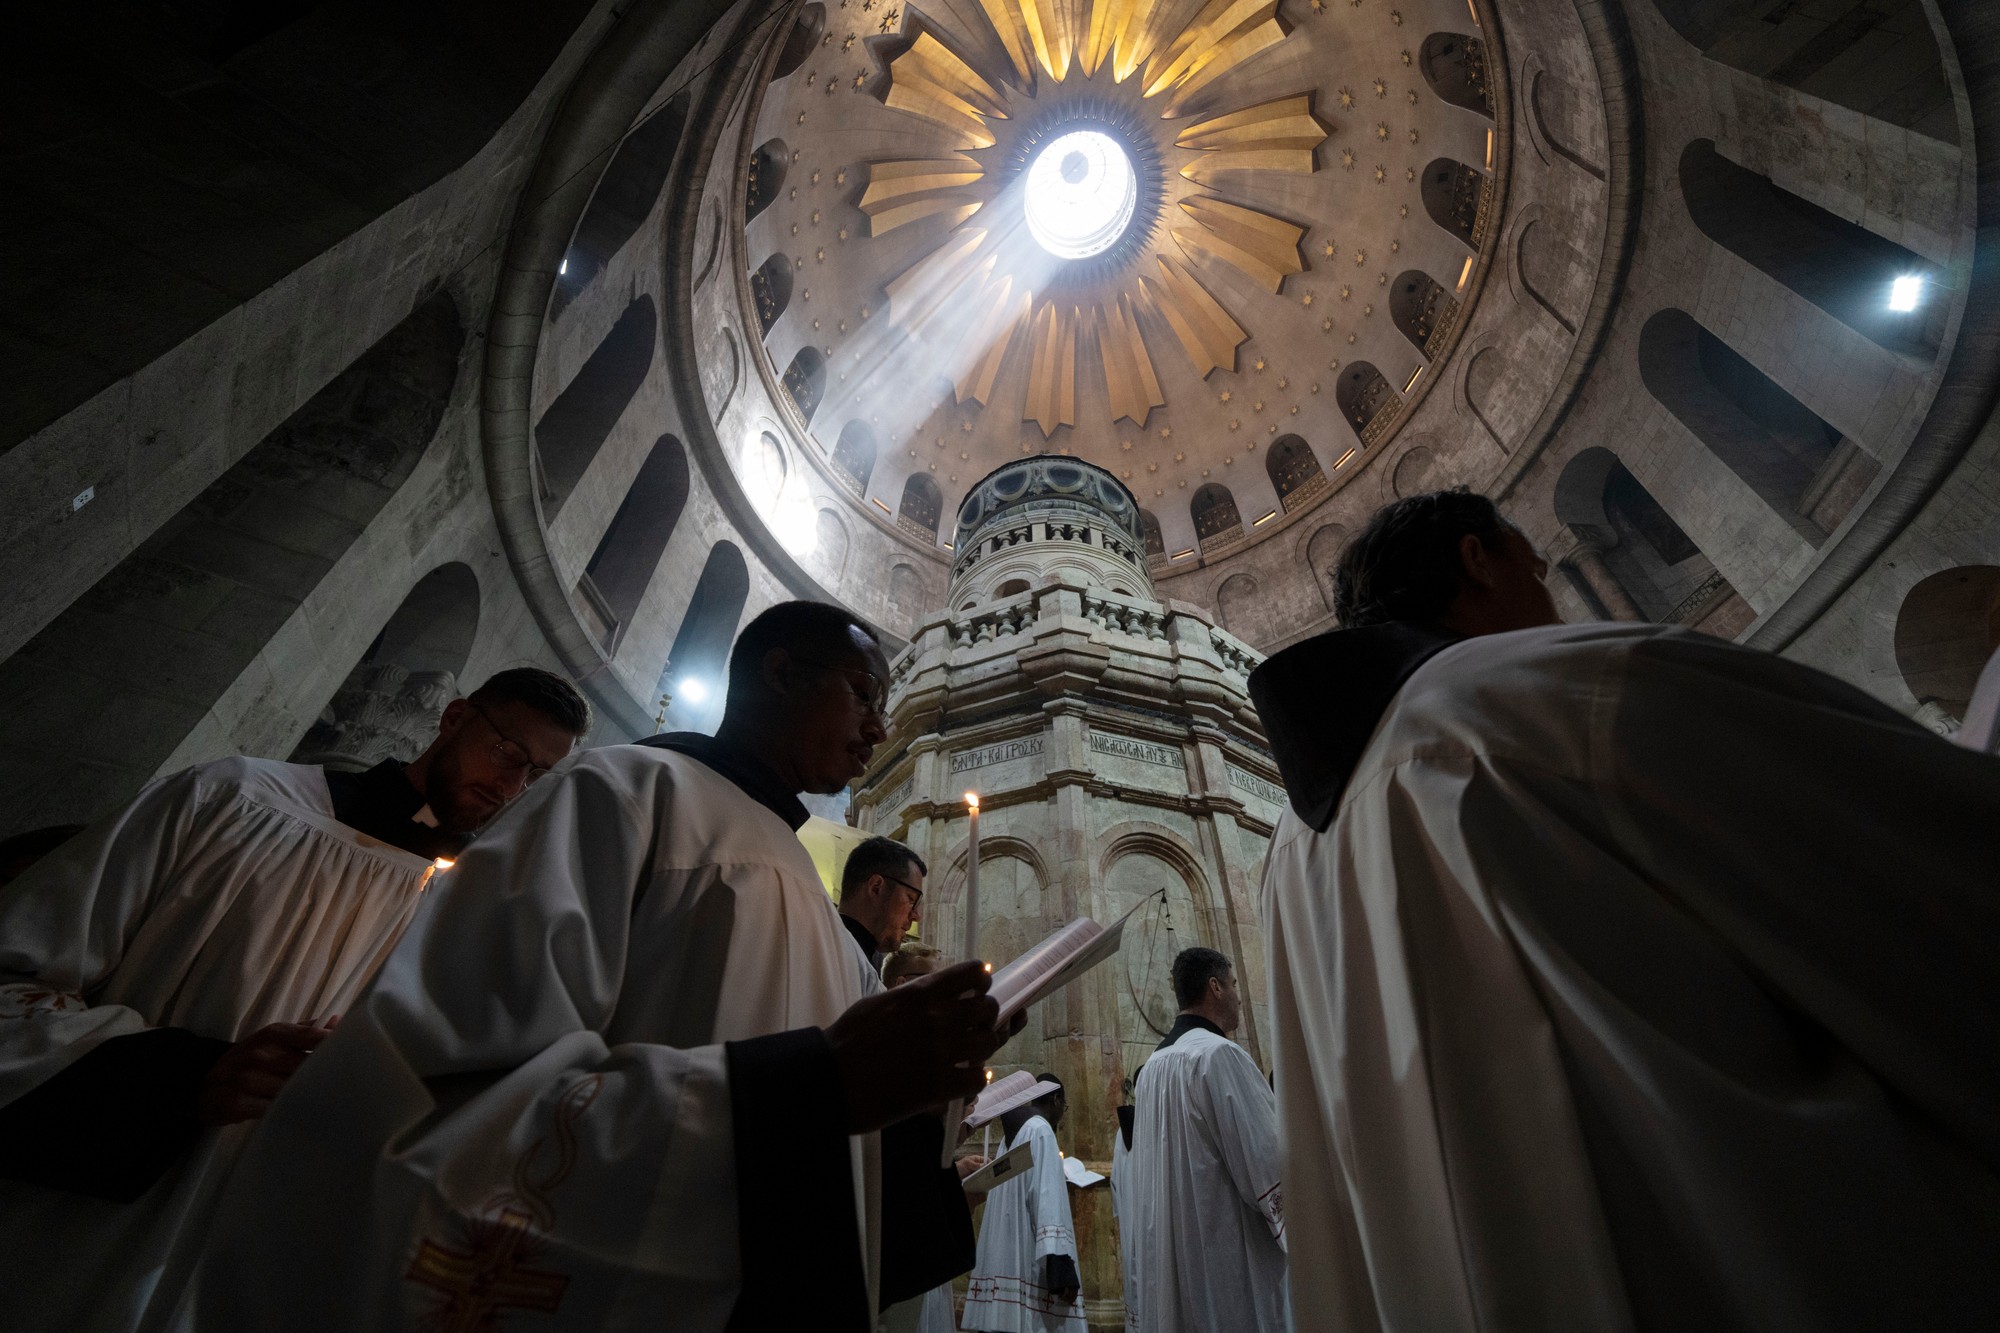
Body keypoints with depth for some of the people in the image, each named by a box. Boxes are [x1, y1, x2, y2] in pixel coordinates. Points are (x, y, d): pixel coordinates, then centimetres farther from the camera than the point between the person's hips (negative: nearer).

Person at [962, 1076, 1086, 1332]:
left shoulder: (1013, 1134, 17)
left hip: (1005, 1262, 9)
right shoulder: (1041, 1131, -10)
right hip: (1028, 1264, -9)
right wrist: (1062, 1269, -23)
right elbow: (1048, 1199, -20)